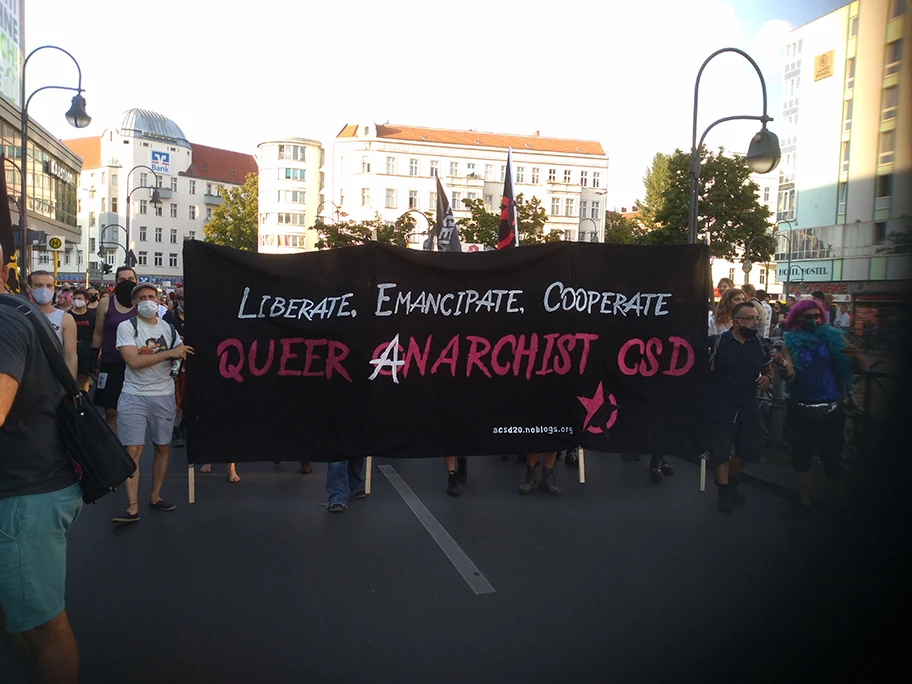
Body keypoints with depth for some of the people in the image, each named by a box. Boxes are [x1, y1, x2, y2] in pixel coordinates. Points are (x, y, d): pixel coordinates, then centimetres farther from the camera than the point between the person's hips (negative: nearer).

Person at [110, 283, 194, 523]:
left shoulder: (168, 328, 9)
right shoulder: (127, 327, -4)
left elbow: (183, 355, 12)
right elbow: (133, 361, -16)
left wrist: (186, 354, -10)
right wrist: (168, 353, -15)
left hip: (164, 395, 4)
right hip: (134, 396, -4)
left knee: (163, 447, 9)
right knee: (132, 450, -7)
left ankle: (155, 497, 22)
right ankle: (133, 507, -4)